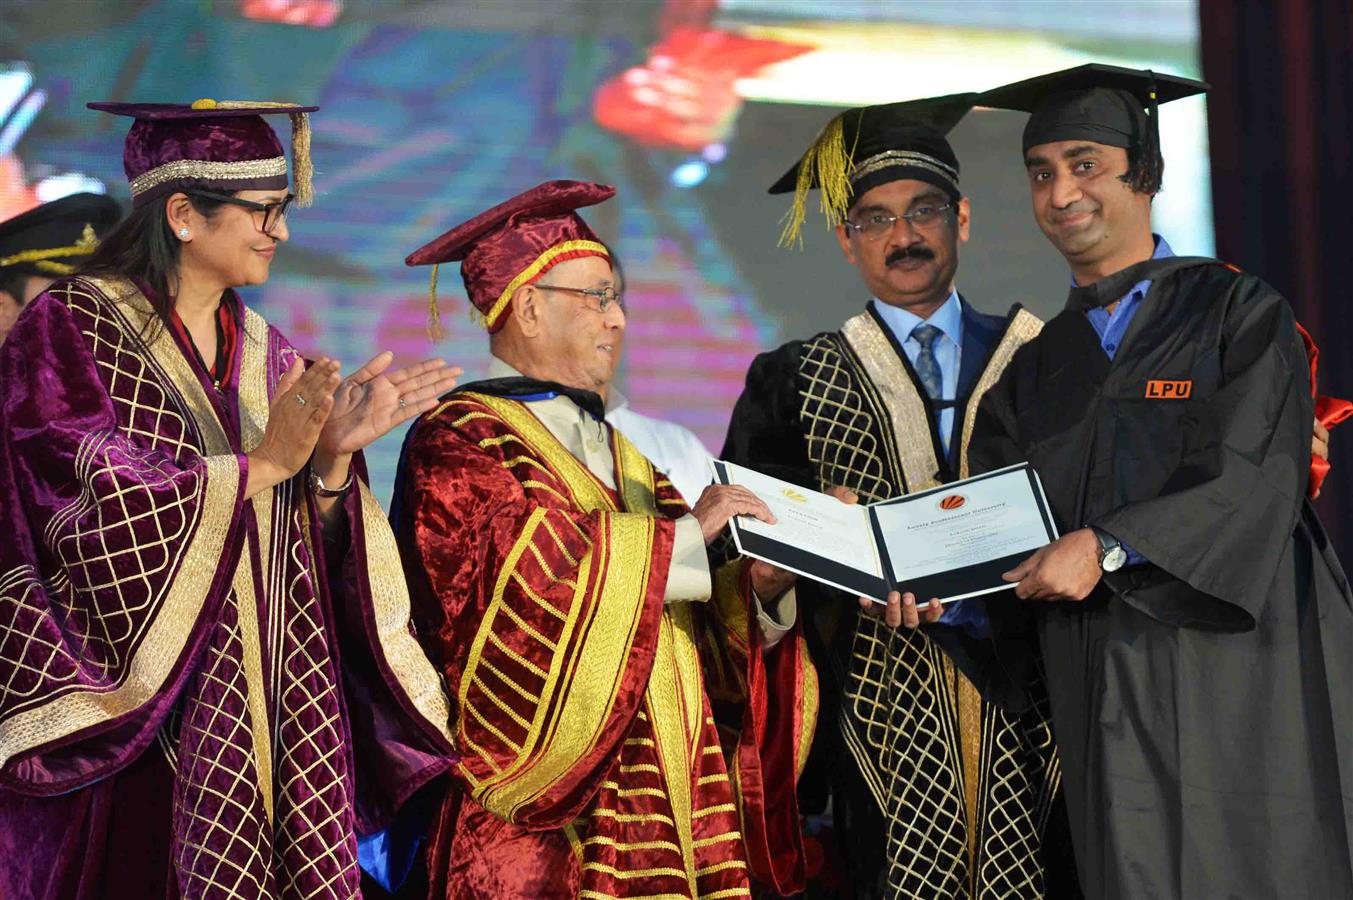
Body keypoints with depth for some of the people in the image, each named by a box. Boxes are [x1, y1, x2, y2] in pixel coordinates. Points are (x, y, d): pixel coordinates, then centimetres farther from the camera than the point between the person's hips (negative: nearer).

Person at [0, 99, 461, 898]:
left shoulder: (266, 356, 14)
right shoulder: (70, 329, -3)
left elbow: (312, 556, 11)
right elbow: (95, 508, -15)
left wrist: (335, 457, -7)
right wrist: (263, 463, -17)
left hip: (271, 706, 5)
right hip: (134, 712, -5)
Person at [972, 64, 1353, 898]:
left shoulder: (1236, 313, 2)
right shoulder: (1035, 368, 16)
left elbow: (1254, 481, -11)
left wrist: (1109, 547, -20)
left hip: (1240, 677, -4)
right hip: (1112, 712, 4)